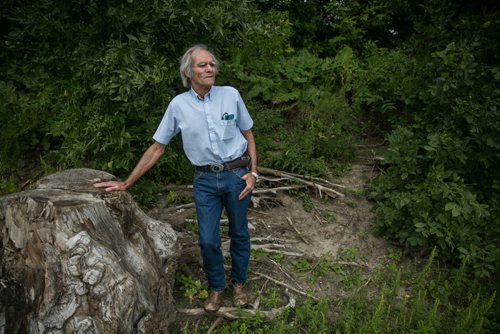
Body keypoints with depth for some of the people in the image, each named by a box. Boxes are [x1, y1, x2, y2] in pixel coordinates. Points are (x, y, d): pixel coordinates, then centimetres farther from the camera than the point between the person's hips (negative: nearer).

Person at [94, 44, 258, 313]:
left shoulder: (230, 95, -5)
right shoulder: (178, 105, -5)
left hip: (236, 175, 0)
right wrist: (126, 183, 0)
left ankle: (239, 283, 38)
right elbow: (157, 147, 1)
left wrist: (253, 172, -4)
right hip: (205, 181, 0)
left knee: (239, 234, 13)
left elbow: (248, 135, 6)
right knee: (208, 240, 3)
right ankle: (216, 287, 31)